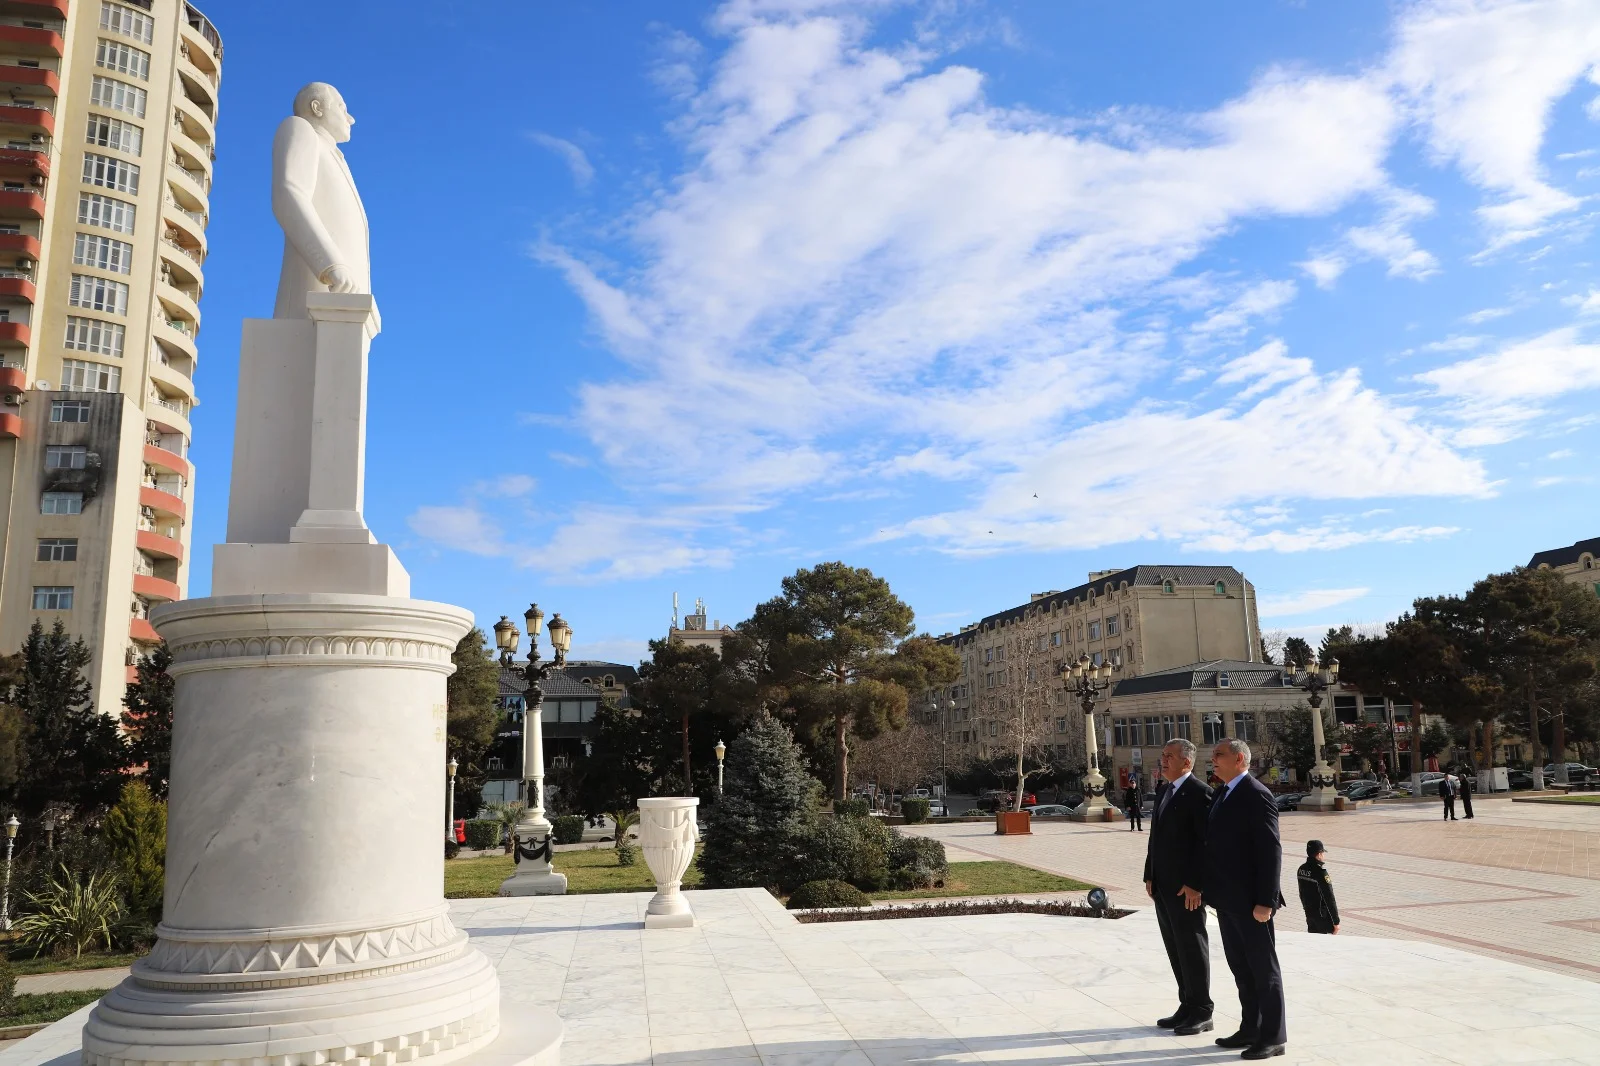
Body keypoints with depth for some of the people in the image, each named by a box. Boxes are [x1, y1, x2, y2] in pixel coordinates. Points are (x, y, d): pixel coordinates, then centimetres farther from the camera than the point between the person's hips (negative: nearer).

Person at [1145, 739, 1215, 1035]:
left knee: (1192, 947, 3)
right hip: (1162, 884, 8)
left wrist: (1195, 884, -20)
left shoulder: (1199, 793, -13)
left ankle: (1201, 1013, 14)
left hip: (1186, 886, -8)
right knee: (1175, 948, 14)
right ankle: (1187, 1007, 24)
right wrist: (1150, 875, 12)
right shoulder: (1162, 789, 12)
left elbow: (1205, 842, -17)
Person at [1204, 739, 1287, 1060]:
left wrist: (1265, 901, -20)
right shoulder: (1222, 794, 11)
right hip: (1228, 900, 9)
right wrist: (1213, 891, 13)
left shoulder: (1256, 796, -15)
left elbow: (1270, 850, -19)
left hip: (1250, 901, -9)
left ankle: (1273, 1037, 14)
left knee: (1264, 970, 4)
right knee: (1241, 969, 17)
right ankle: (1250, 1029, 28)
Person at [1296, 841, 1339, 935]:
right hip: (1323, 917, -7)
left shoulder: (1301, 870, 1)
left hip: (1309, 914, 7)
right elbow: (1329, 899, -20)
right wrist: (1336, 921, -14)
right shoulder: (1320, 872, -22)